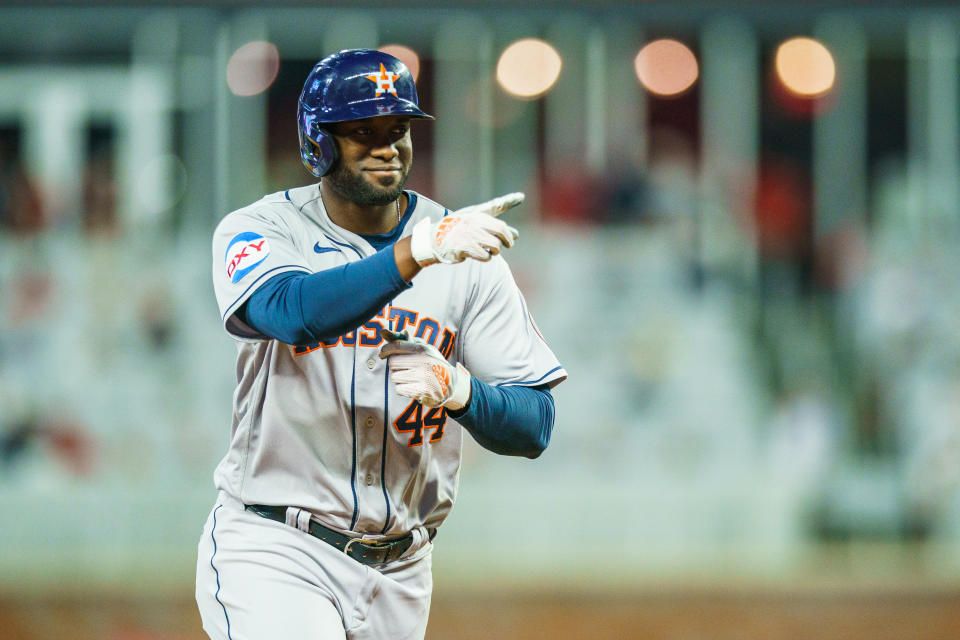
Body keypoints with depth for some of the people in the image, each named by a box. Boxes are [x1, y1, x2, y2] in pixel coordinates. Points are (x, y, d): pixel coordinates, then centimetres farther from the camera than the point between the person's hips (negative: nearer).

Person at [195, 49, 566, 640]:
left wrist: (460, 390, -24)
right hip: (273, 554, -4)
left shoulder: (469, 258, 1)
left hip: (399, 574, 4)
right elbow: (293, 312, -28)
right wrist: (418, 252, -39)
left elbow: (535, 426, -3)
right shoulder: (262, 230, -5)